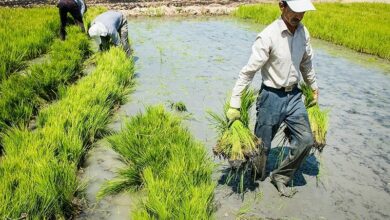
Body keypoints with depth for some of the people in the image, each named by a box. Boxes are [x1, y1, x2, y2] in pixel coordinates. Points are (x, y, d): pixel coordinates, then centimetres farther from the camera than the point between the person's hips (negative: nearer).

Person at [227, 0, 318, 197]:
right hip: (272, 97, -5)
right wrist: (234, 105, -20)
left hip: (294, 95, 6)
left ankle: (280, 176, 19)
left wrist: (314, 87, 26)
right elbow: (248, 71, -20)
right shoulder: (268, 36, -19)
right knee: (262, 145, 6)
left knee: (306, 140, -1)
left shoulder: (303, 32, 1)